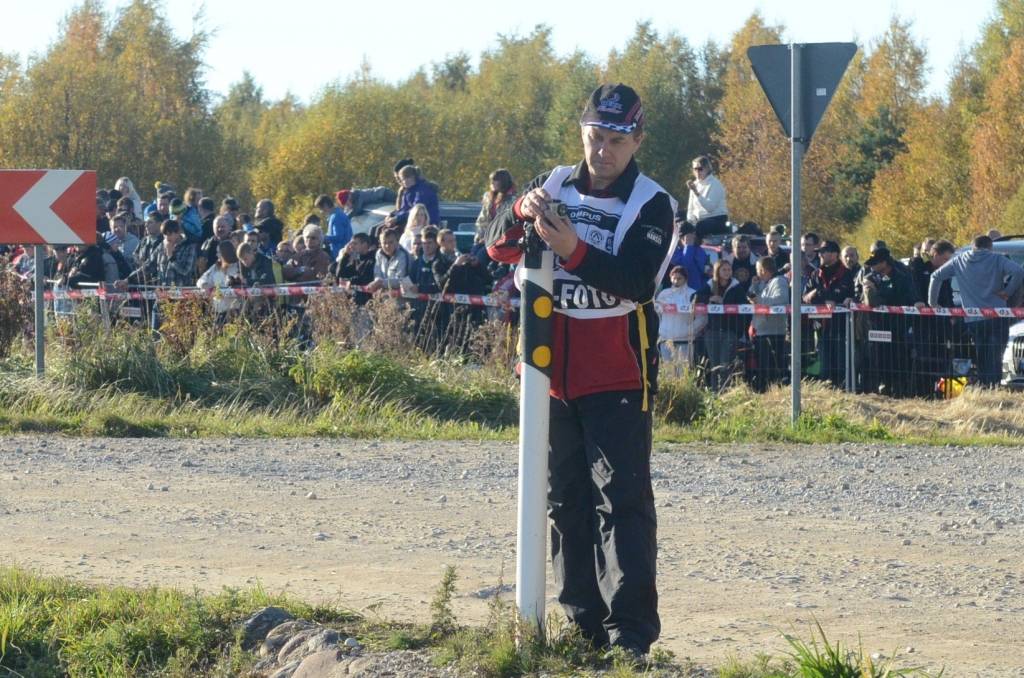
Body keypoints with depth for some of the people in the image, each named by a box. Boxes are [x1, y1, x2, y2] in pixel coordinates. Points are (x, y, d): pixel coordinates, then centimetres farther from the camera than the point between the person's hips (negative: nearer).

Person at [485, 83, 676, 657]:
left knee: (622, 499, -9)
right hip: (555, 371, 5)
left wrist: (574, 250, -31)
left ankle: (631, 628, -11)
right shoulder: (557, 185, 9)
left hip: (617, 378, -5)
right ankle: (584, 621, 17)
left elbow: (638, 282, -19)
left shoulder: (652, 205, -5)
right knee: (566, 501, 9)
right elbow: (499, 248, 5)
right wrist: (521, 212, -16)